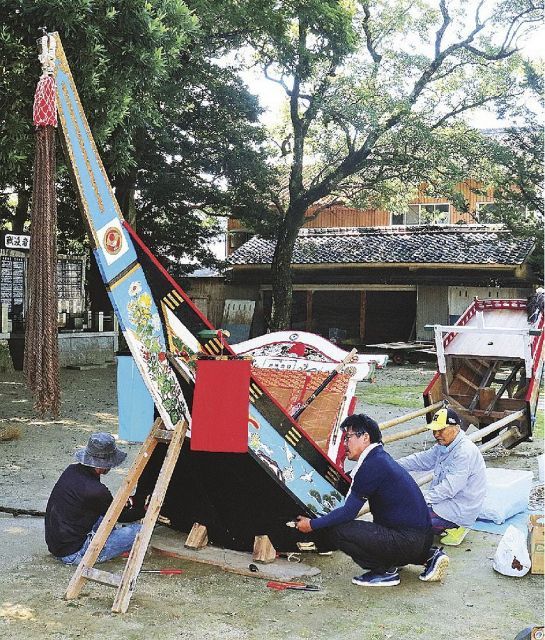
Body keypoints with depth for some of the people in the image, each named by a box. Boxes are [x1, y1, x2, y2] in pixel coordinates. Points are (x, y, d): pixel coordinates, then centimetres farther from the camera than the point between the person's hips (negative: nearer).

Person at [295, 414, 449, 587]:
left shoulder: (373, 465, -14)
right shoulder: (382, 458, 15)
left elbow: (348, 512, -14)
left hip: (407, 540, -10)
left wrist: (312, 524, -4)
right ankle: (429, 556, 19)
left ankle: (385, 571, -1)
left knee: (335, 530, -14)